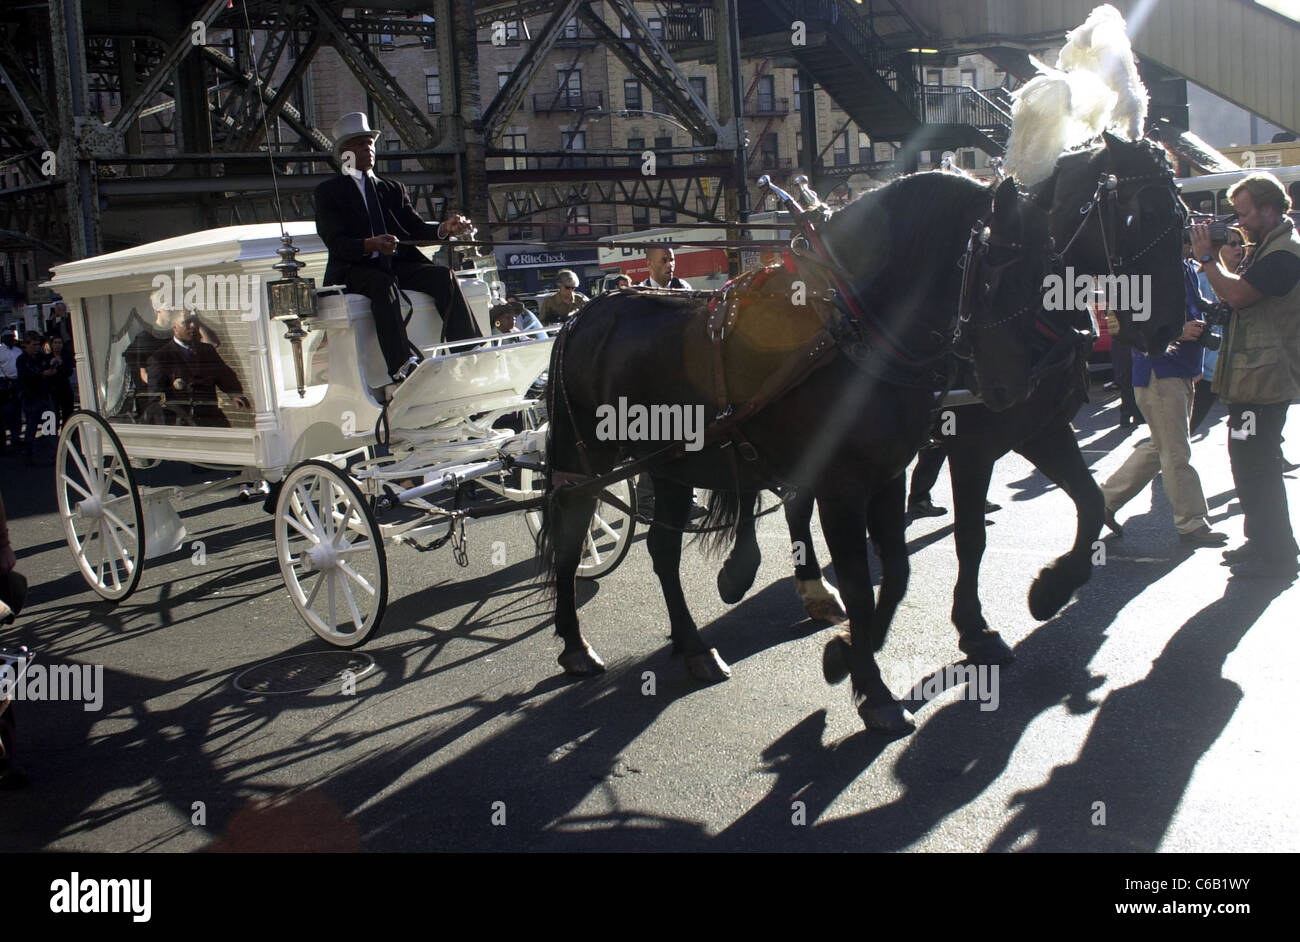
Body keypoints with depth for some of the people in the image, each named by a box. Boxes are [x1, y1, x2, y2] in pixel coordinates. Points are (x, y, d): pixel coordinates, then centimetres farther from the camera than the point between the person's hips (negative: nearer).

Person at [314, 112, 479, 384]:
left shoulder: (393, 190, 24)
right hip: (356, 269, -4)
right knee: (384, 284, -37)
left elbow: (416, 229, 10)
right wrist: (370, 245, -28)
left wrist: (444, 229, -13)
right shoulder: (329, 192, 8)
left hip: (399, 264, 5)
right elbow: (336, 242, -7)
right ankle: (403, 366, -50)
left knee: (444, 276, -22)